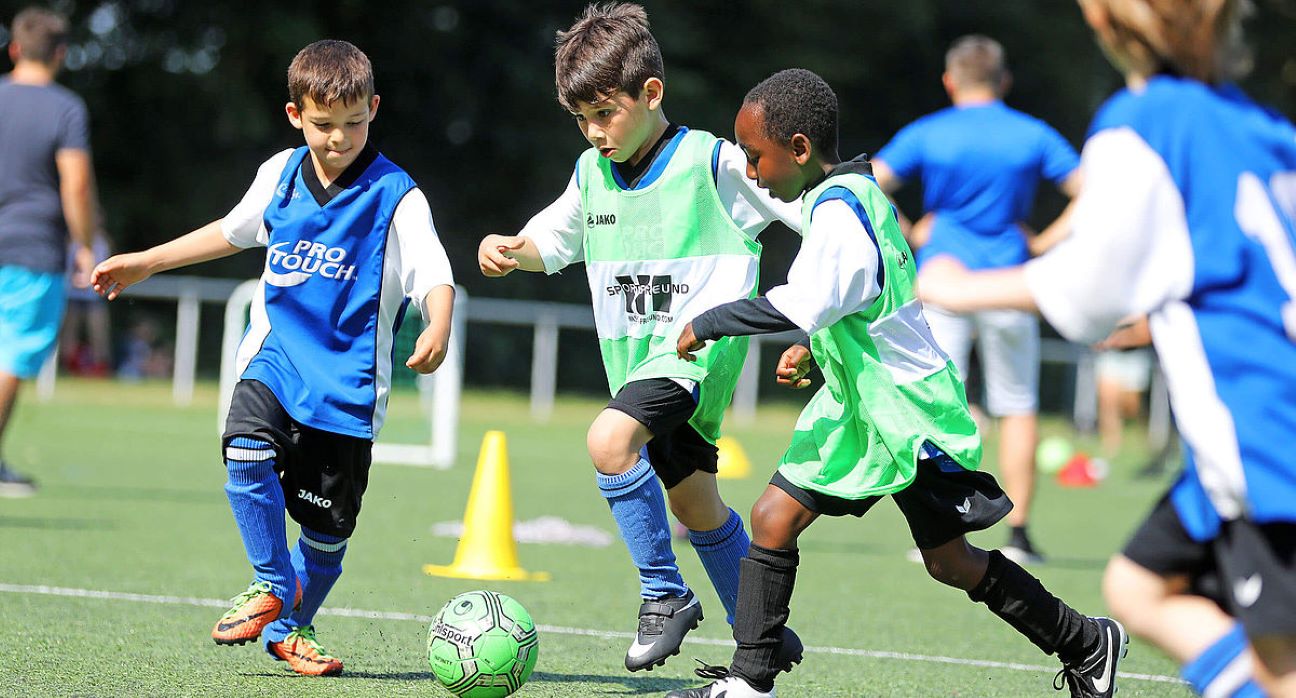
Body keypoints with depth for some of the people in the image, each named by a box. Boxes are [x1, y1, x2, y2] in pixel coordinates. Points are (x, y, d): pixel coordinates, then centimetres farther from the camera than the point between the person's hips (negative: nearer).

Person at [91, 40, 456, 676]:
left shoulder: (396, 196, -9)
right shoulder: (280, 175, 6)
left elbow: (434, 275, -19)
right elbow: (235, 231, 24)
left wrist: (437, 331, -41)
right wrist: (145, 263, 28)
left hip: (348, 379, -3)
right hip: (273, 358, 3)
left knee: (327, 522, 2)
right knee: (247, 450, -25)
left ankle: (291, 626, 27)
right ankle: (271, 587, -6)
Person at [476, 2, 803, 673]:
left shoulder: (714, 163, -12)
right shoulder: (592, 173, 7)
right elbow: (553, 241, 20)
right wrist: (508, 249, -1)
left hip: (700, 345, -8)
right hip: (636, 358, 8)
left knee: (610, 439, -29)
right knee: (691, 500, 15)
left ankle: (666, 594, -14)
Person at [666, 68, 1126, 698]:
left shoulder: (837, 206, -21)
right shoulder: (857, 192, 10)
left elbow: (804, 303, -34)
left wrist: (707, 324, -25)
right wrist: (815, 349, 14)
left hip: (908, 409, -10)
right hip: (858, 403, 10)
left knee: (950, 562, -3)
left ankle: (1088, 644, 12)